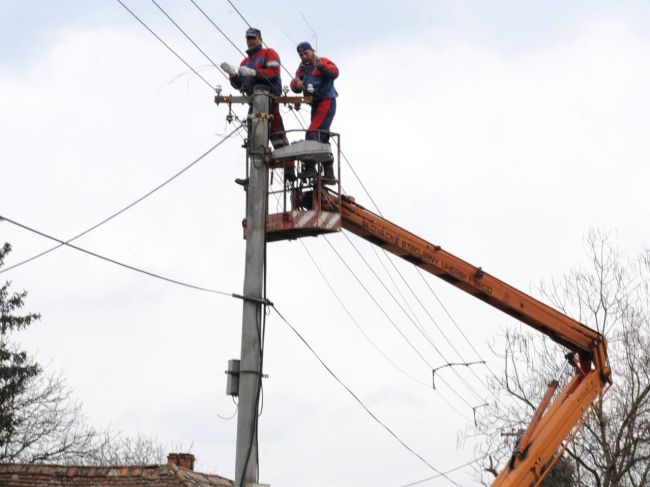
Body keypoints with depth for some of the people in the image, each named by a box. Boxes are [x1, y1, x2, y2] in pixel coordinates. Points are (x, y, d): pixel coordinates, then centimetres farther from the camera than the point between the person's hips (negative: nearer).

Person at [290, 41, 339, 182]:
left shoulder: (323, 61, -2)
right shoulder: (302, 68, 16)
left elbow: (334, 73, -20)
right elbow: (295, 87, 6)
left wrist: (321, 65, -37)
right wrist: (297, 84, -18)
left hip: (327, 101, -8)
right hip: (315, 104, 8)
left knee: (313, 133, -20)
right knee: (322, 139, 9)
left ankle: (310, 167, -25)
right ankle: (329, 174, 14)